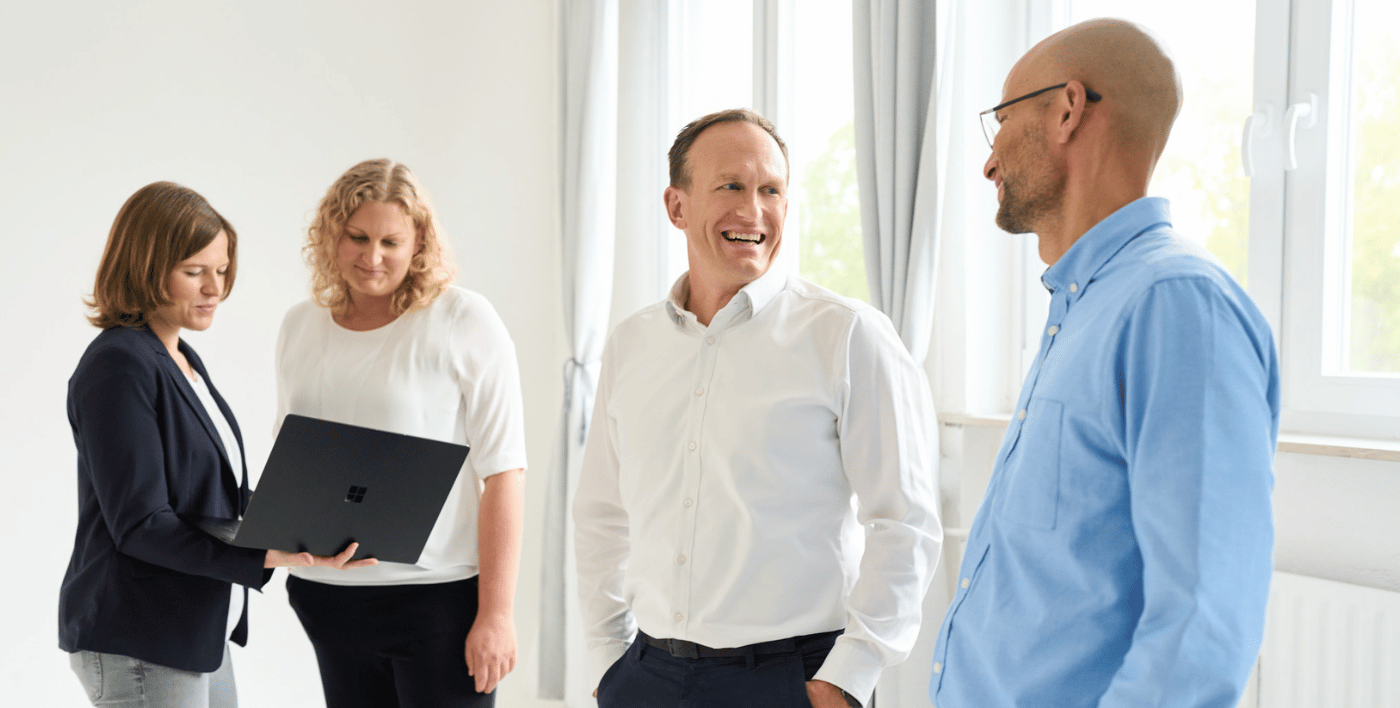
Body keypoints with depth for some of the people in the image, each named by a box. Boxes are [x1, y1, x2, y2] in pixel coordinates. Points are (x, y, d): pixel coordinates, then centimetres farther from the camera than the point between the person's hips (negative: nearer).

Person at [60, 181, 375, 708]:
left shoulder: (182, 359, 13)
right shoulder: (117, 367, -16)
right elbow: (140, 524, -22)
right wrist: (268, 557, -30)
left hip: (201, 634, 9)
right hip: (137, 651, -9)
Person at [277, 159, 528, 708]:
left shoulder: (466, 322, -7)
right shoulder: (300, 325, 10)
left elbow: (502, 473, -11)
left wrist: (497, 613, -15)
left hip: (440, 595, -5)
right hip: (328, 595, 5)